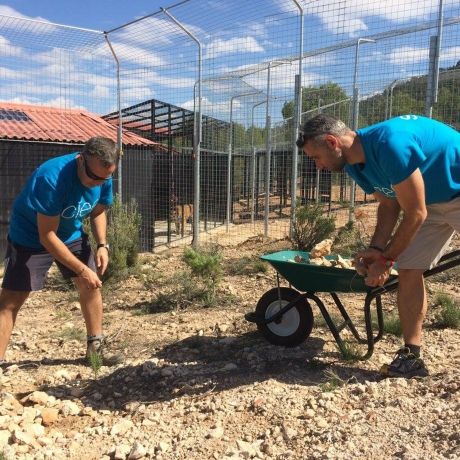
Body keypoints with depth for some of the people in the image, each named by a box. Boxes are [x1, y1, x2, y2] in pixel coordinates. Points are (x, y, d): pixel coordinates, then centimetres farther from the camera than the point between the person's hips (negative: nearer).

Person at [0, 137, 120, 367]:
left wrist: (102, 244, -13)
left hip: (71, 233, 6)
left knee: (91, 284, 7)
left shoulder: (103, 177, -16)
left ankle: (96, 347, 22)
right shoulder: (51, 177, -36)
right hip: (30, 237, -6)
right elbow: (47, 236, -31)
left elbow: (98, 211, 4)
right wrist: (82, 270, -30)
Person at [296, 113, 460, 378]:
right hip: (429, 200, 7)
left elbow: (415, 213, -28)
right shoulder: (355, 165, -7)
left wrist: (386, 260, -18)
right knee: (408, 269, -3)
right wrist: (376, 249, -11)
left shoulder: (390, 144, -34)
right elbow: (389, 205, 3)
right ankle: (411, 356, 2)